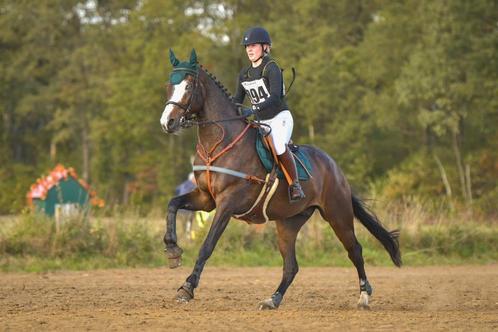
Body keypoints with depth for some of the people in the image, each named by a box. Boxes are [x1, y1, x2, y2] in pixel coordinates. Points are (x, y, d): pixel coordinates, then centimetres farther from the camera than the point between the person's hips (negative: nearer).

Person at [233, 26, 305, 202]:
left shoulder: (271, 68, -11)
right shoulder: (244, 74, 11)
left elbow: (275, 97, -23)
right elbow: (237, 100, 16)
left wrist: (255, 109, -37)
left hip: (280, 118, -8)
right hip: (261, 122, 8)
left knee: (279, 146, -32)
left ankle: (295, 184, -21)